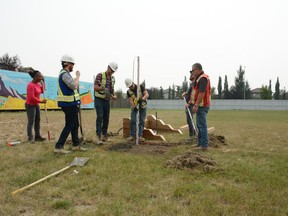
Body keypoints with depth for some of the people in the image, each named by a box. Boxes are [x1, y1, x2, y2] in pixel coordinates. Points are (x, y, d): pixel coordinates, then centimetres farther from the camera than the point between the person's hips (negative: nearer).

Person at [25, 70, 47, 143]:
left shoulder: (38, 84, 5)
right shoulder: (31, 85, -21)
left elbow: (42, 91, 14)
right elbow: (32, 97, -26)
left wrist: (42, 83, 2)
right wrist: (41, 101, -19)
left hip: (36, 105, 9)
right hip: (30, 105, -9)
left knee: (37, 120, 11)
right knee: (31, 121, -6)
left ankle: (37, 136, 18)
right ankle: (30, 138, 1)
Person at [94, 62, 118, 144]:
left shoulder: (112, 78, 9)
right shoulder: (100, 75, -10)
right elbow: (95, 87, -17)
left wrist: (114, 96, -2)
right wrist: (104, 89, -31)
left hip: (107, 100, 6)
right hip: (98, 99, -6)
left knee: (106, 118, 6)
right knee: (100, 116, -18)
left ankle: (104, 135, 20)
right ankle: (98, 136, -19)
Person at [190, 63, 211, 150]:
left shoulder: (203, 78, -16)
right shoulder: (200, 78, 17)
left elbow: (201, 93, -24)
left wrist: (196, 105, -24)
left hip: (202, 106, -11)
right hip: (200, 105, 11)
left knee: (202, 125, -8)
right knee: (199, 125, 16)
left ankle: (204, 145, -4)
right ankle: (200, 143, 24)